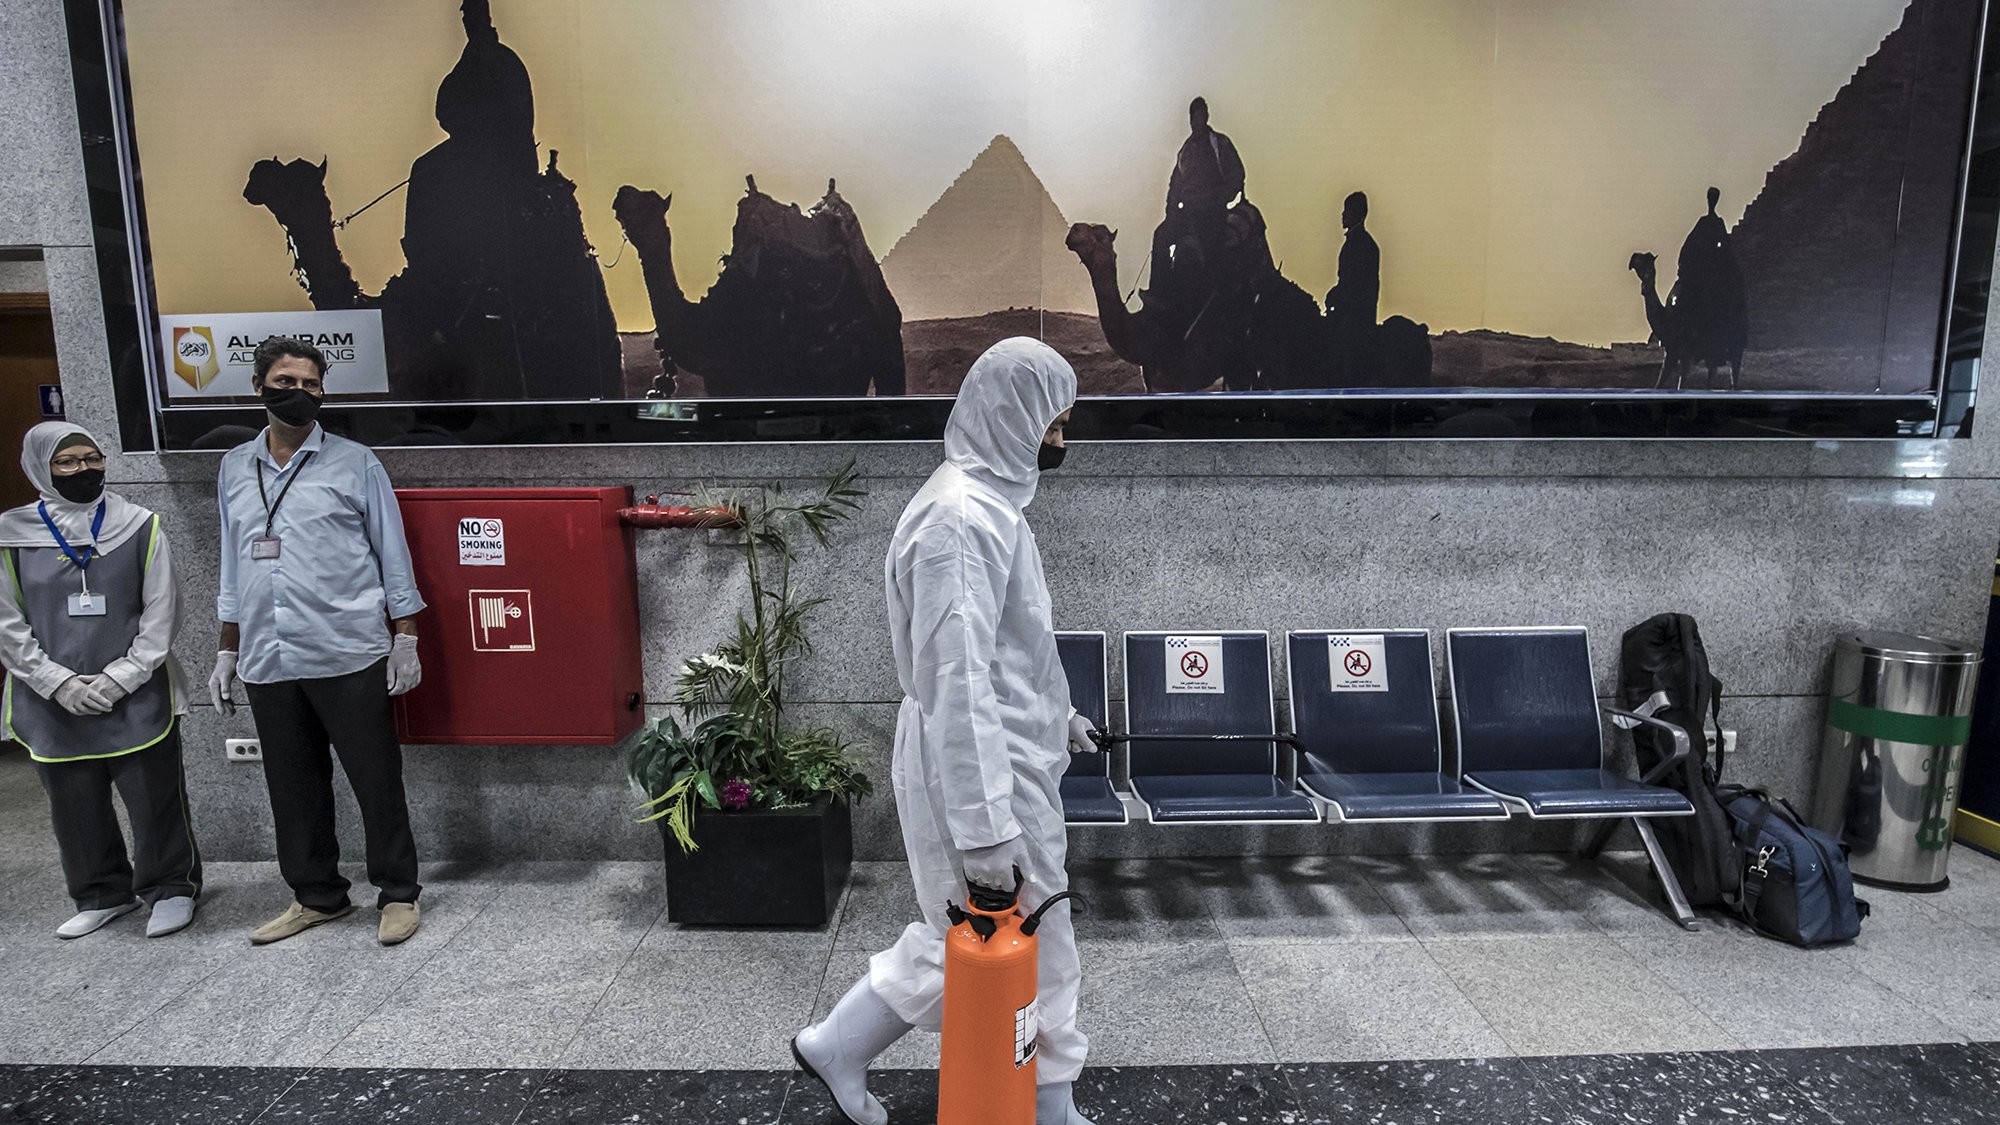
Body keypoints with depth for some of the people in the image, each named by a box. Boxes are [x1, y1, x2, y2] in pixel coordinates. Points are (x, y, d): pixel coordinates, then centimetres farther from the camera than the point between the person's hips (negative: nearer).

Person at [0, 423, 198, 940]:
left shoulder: (139, 527, -1)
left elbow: (162, 613, -1)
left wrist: (120, 677, -10)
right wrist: (60, 683, -8)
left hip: (137, 698, -2)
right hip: (53, 704, 2)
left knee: (155, 798, 3)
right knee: (76, 806, 12)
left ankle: (170, 888, 20)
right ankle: (102, 894, 29)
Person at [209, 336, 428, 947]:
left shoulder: (354, 462, 0)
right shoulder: (235, 468, 13)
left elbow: (392, 554, 0)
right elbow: (233, 565, 18)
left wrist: (405, 638, -5)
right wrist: (228, 651, 16)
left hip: (349, 658, -4)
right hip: (267, 662, 5)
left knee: (377, 780, 1)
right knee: (292, 787, 13)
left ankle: (397, 894, 15)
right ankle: (316, 896, 28)